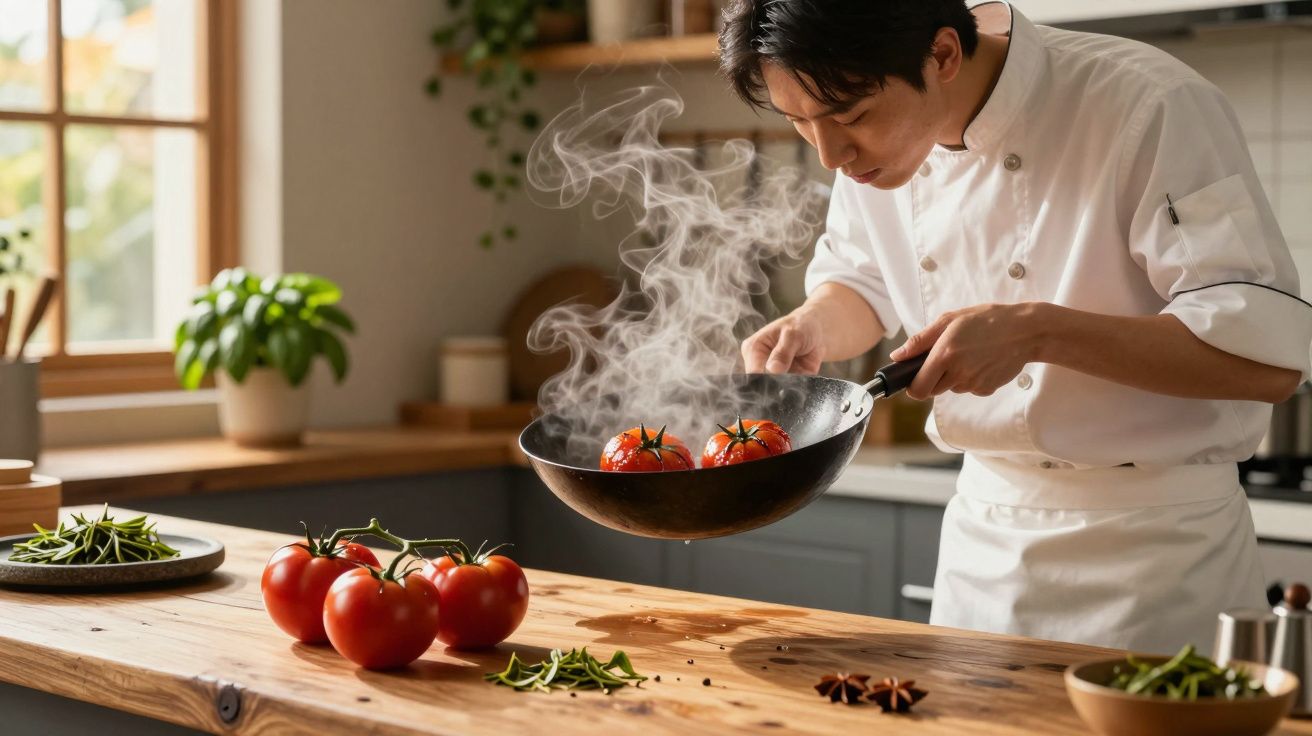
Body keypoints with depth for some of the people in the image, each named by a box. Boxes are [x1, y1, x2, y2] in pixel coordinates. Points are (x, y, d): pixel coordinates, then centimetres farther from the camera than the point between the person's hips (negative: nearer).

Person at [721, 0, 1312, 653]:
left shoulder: (1150, 109, -23)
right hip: (982, 526, 6)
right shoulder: (874, 136, -4)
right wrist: (809, 329, -7)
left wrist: (1037, 330, -30)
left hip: (1151, 543, -6)